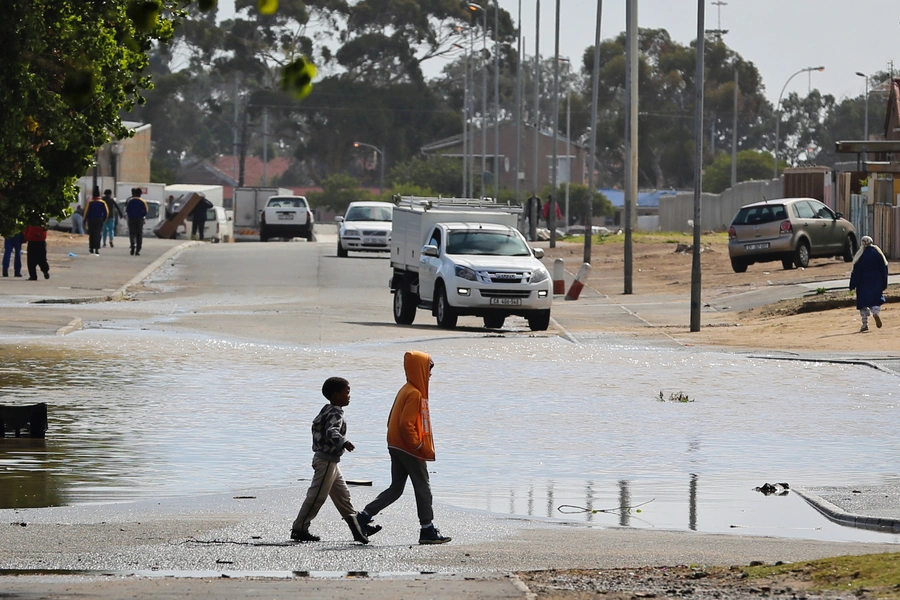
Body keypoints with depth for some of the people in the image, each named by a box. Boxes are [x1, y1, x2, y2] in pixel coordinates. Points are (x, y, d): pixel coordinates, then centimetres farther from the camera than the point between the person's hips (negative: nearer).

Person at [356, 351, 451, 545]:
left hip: (396, 447, 9)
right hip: (410, 451, -9)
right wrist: (419, 445, -16)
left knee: (396, 488, 13)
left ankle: (364, 517, 8)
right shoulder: (415, 394, -17)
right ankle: (427, 530, 3)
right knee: (423, 488, -1)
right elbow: (406, 424, -24)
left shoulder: (405, 391, 13)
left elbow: (393, 420, 18)